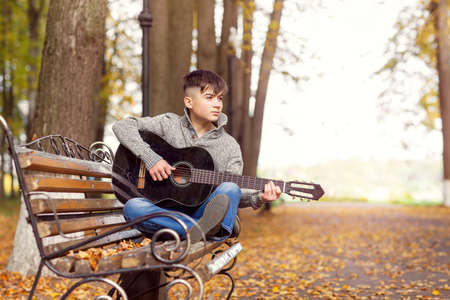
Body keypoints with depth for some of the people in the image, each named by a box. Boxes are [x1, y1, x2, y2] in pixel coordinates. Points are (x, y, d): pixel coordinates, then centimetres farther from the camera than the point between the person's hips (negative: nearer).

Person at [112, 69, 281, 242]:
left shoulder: (229, 146, 7)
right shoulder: (170, 125, 5)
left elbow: (234, 195, 5)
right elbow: (122, 126, 1)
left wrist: (258, 198, -17)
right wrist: (149, 157, -13)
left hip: (202, 212, 1)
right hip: (165, 213, 0)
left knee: (229, 189, -29)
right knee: (132, 207, -32)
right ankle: (205, 228, -44)